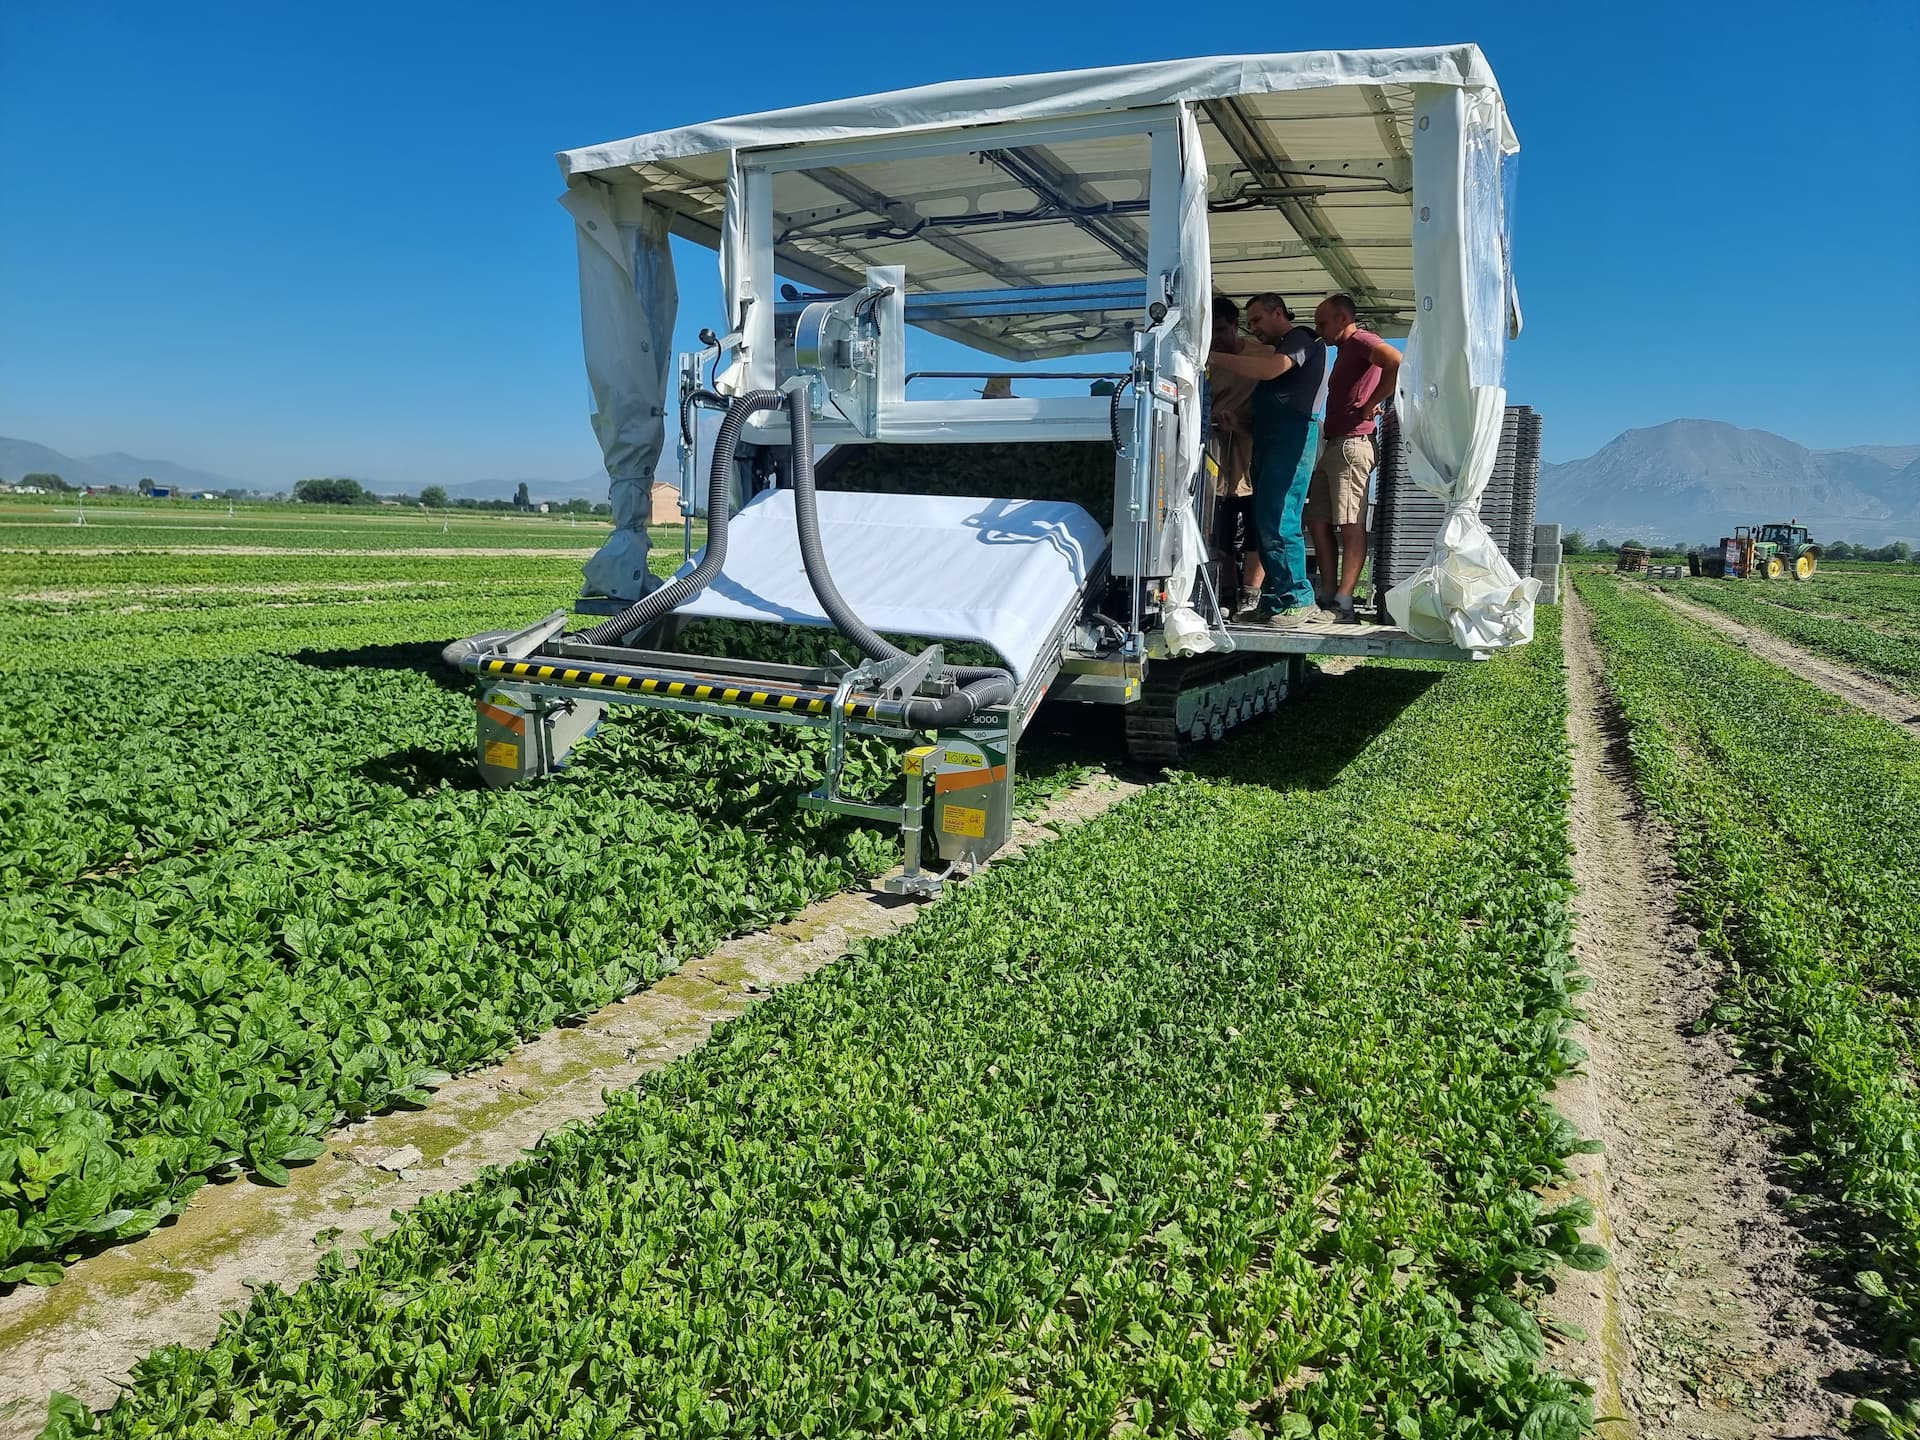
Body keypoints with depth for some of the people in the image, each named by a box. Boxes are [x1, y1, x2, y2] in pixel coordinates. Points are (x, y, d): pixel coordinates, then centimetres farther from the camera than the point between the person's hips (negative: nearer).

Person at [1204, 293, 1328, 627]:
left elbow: (1270, 369, -18)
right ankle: (1277, 601, 5)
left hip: (1291, 437, -10)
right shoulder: (1282, 351, 30)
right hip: (1270, 439, 10)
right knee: (1266, 523, 5)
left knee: (1276, 522, -16)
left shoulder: (1302, 338, 1)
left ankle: (1297, 600, -14)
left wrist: (1215, 359, -14)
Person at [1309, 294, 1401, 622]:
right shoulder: (1344, 351, 27)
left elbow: (1397, 363, -23)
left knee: (1351, 525, -12)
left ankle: (1343, 604, -15)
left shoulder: (1361, 340, -4)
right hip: (1333, 445, 10)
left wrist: (1371, 405, -15)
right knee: (1318, 521, 6)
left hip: (1352, 443, -10)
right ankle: (1328, 597, 7)